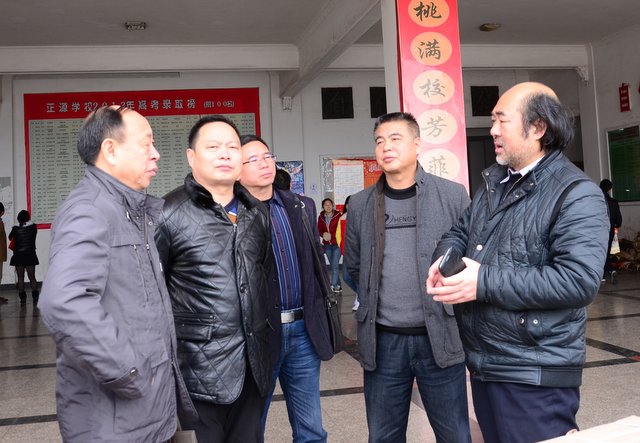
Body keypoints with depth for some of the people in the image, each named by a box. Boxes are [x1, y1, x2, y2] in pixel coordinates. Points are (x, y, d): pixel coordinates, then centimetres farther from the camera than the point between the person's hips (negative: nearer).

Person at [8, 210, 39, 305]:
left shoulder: (15, 228, -5)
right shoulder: (33, 226, -6)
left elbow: (10, 237, 10)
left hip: (18, 256, 0)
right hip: (30, 255, 0)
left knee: (20, 278, 7)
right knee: (32, 277, 5)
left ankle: (22, 298, 5)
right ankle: (35, 298, -4)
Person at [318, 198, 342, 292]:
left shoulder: (338, 215, -8)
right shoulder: (321, 217, 5)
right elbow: (319, 229, 12)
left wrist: (331, 236, -15)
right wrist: (323, 234, -9)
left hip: (336, 243, -5)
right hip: (327, 245, 5)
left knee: (335, 266, -10)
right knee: (333, 266, 11)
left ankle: (334, 285, -5)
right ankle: (338, 285, 20)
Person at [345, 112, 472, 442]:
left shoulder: (453, 195, -3)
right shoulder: (360, 204, 4)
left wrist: (449, 298, 2)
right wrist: (377, 297, 10)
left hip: (440, 337, -2)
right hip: (382, 341, 2)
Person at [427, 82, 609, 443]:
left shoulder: (577, 194, -15)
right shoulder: (494, 184, 12)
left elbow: (580, 280, -26)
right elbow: (461, 231, 19)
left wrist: (484, 282, -25)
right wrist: (445, 258, -7)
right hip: (482, 364, 8)